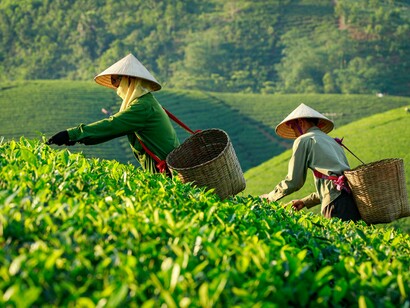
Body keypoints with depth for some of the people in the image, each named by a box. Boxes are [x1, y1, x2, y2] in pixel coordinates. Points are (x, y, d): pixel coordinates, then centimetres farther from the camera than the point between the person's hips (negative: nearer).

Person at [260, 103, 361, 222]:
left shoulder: (303, 140, 7)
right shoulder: (331, 140, 32)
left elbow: (293, 181, 5)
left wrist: (269, 197, 20)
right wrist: (305, 202, 35)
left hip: (337, 201, -7)